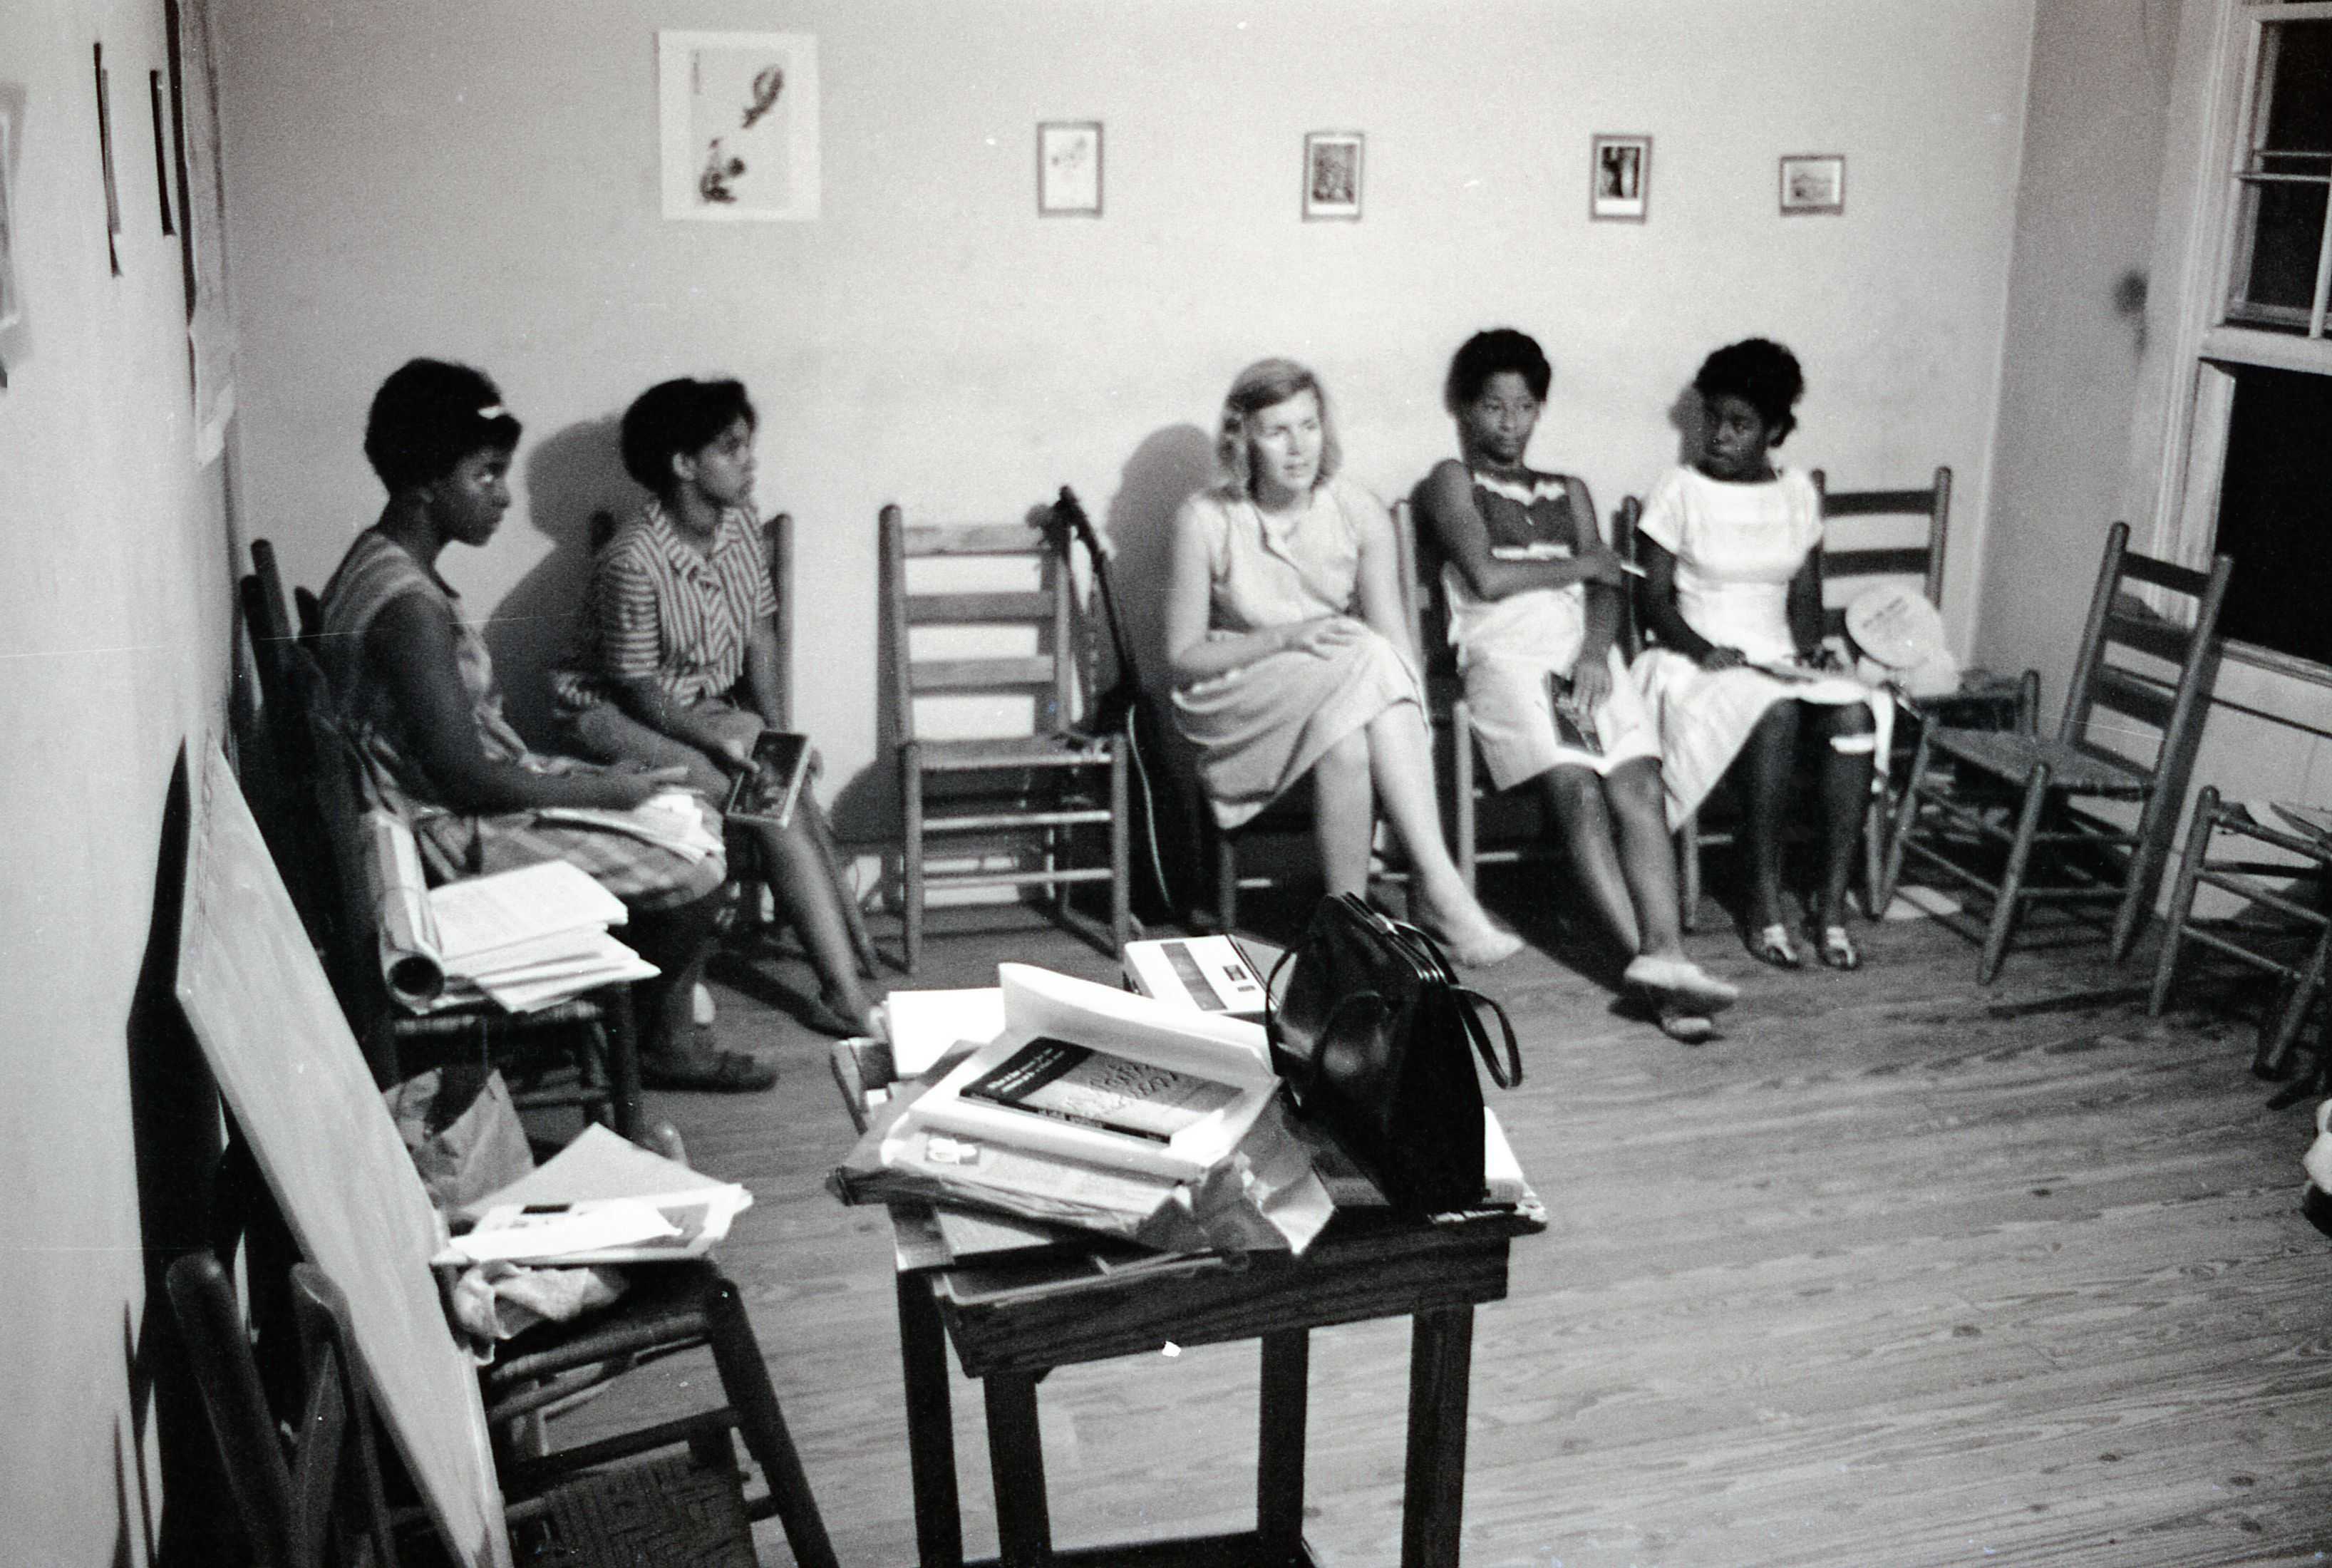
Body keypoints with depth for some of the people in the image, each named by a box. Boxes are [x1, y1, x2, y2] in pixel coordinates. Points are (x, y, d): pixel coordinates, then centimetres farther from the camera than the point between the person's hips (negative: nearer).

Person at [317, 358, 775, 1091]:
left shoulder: (383, 559, 6)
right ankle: (654, 1044, 14)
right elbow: (464, 777, -26)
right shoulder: (410, 606, -27)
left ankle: (671, 1034, 17)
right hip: (454, 837, -10)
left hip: (464, 797, 10)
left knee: (694, 821, 10)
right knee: (693, 868, -11)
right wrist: (603, 790, -15)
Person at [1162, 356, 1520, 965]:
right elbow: (1183, 658, -7)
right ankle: (1441, 892, -34)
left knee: (1350, 743, -36)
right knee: (1368, 660, -31)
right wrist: (1287, 638, -21)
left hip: (1349, 700, 2)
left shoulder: (1360, 514, 0)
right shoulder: (1205, 521, -7)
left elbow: (1399, 649, -4)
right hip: (1240, 705, -2)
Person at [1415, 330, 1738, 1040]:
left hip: (1584, 652, 4)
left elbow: (1607, 589, 15)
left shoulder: (1569, 491, 30)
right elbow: (1485, 578, 0)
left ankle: (1663, 954, -38)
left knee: (1637, 786, -24)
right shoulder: (1452, 480, 16)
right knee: (1576, 791, -27)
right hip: (1505, 653, -4)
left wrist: (1596, 649, -7)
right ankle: (1648, 959, -37)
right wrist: (1581, 565, 11)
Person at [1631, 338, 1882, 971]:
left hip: (1779, 659, 4)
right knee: (1776, 713, -36)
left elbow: (1804, 595, 13)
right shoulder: (1679, 491, 1)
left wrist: (1809, 646, -8)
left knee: (1853, 713, -29)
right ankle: (1765, 903, -25)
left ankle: (1832, 905, -25)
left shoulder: (1798, 495, 13)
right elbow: (1654, 599, -2)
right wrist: (1700, 647, -19)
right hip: (1699, 659, -4)